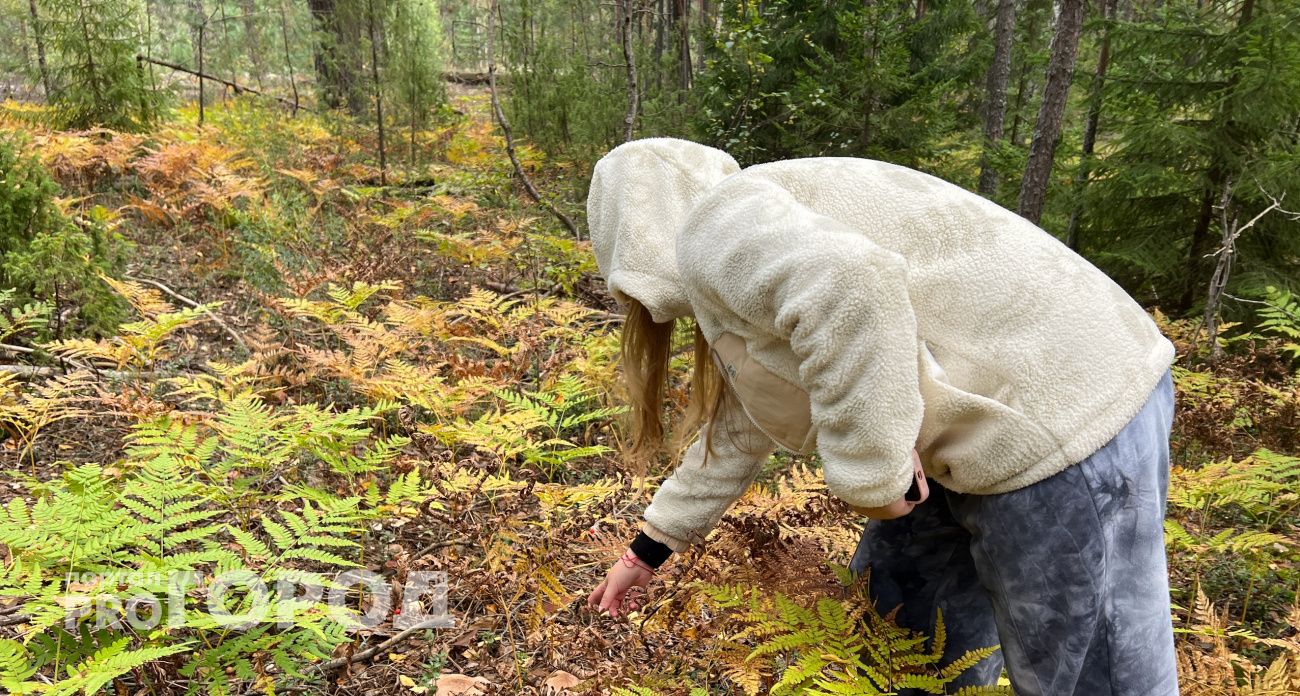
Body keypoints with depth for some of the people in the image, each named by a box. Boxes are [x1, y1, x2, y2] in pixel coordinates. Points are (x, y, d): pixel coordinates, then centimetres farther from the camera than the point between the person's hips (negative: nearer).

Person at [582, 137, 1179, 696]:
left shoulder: (711, 225, -12)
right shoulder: (733, 276, 20)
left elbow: (850, 285, -34)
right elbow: (738, 431, 27)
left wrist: (868, 475, -22)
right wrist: (648, 550, 34)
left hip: (1069, 409, -10)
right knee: (893, 619, 20)